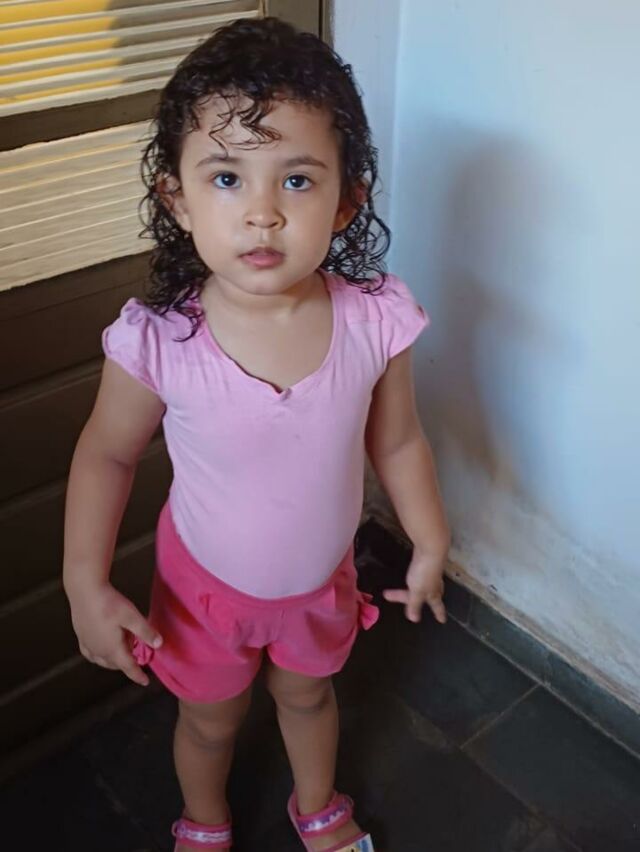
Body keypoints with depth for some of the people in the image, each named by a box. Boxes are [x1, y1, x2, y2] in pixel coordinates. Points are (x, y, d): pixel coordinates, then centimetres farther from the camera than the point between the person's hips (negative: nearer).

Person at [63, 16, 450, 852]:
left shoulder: (375, 320, -26)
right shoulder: (158, 340, -31)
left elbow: (397, 442, -9)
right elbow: (106, 455, -13)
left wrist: (430, 545, 1)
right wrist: (87, 585, -16)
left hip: (323, 577, 2)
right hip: (205, 582, -1)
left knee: (309, 695, 30)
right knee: (211, 720, 26)